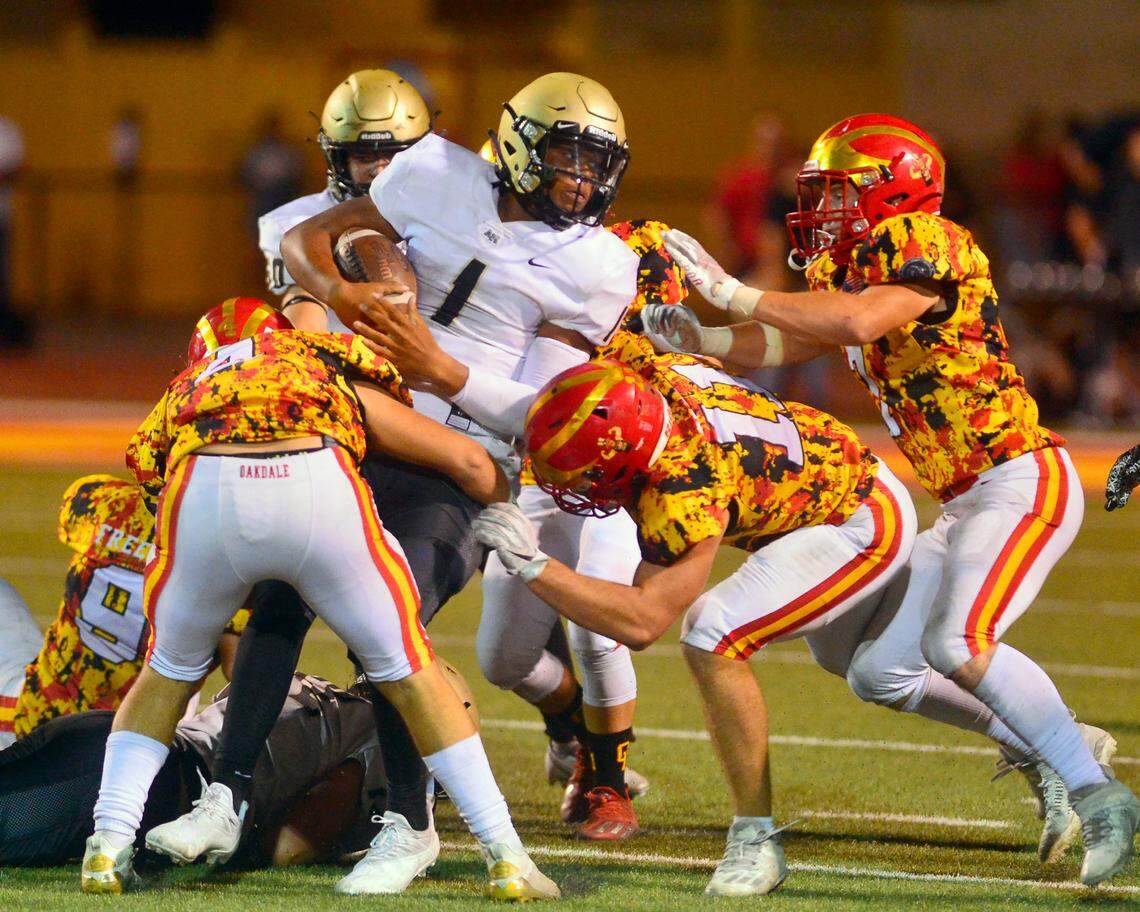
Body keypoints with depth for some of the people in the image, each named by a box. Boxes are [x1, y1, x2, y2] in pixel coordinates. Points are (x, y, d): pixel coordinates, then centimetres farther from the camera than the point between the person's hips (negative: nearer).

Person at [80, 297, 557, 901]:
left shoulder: (182, 394, 40)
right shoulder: (332, 373, 38)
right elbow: (468, 461, 36)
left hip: (204, 489, 1)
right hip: (319, 483, -1)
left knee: (169, 672, 28)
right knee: (407, 672, 18)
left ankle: (108, 847, 17)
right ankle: (505, 857, 17)